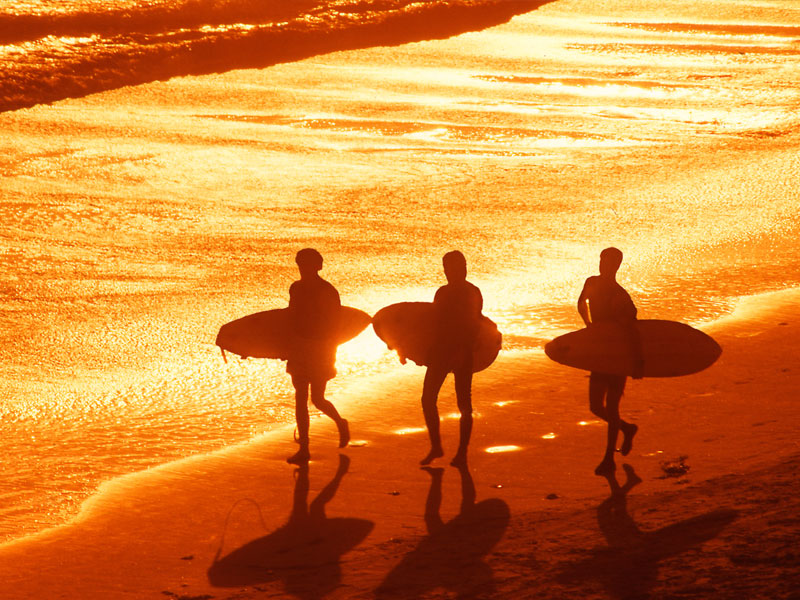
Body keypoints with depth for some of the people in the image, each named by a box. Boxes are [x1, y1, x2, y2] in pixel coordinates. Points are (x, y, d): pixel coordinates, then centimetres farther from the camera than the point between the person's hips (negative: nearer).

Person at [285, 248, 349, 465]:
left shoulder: (328, 292, -10)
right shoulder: (296, 288, 7)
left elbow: (334, 327, -9)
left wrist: (331, 357, -12)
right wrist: (290, 348, 10)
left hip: (320, 351, -5)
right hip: (299, 350, 5)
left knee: (317, 399, -1)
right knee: (300, 399, 2)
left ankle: (341, 423, 29)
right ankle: (304, 449, 8)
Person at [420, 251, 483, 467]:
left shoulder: (472, 293, -7)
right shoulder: (443, 292, 12)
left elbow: (473, 327, -9)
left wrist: (463, 352, -12)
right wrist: (428, 351, 17)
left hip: (462, 354, -5)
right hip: (440, 352, 5)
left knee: (464, 404, 0)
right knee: (428, 399, 3)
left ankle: (462, 453, 3)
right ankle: (435, 447, 10)